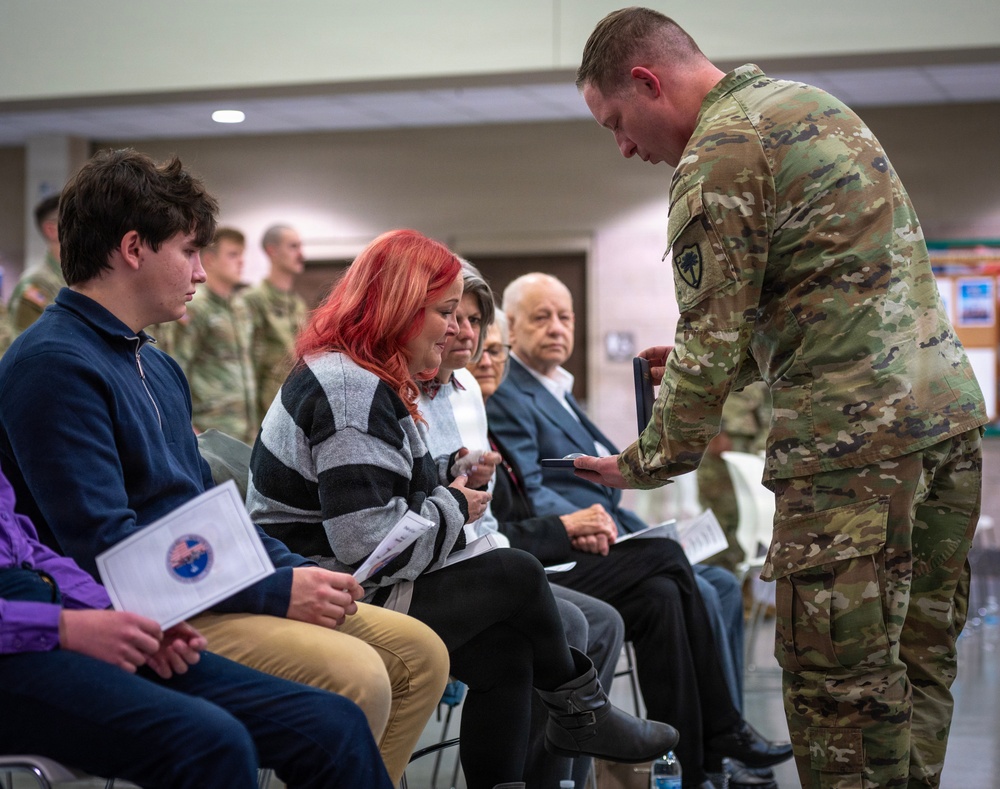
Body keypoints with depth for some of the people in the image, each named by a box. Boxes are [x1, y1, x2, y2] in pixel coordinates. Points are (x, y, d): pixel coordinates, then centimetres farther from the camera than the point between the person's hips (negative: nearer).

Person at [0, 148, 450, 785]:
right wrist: (274, 592, -19)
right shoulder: (55, 364, -13)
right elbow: (105, 546, -21)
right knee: (352, 674, -27)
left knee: (420, 654, 2)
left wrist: (302, 572, 5)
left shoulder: (157, 366, 19)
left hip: (211, 593, 10)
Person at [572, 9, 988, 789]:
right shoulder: (808, 102, 19)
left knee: (839, 681, -3)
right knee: (917, 662, 13)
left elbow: (712, 344, -11)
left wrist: (646, 464, 2)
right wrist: (725, 357, 23)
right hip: (950, 411, 10)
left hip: (853, 433, -9)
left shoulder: (717, 154, -9)